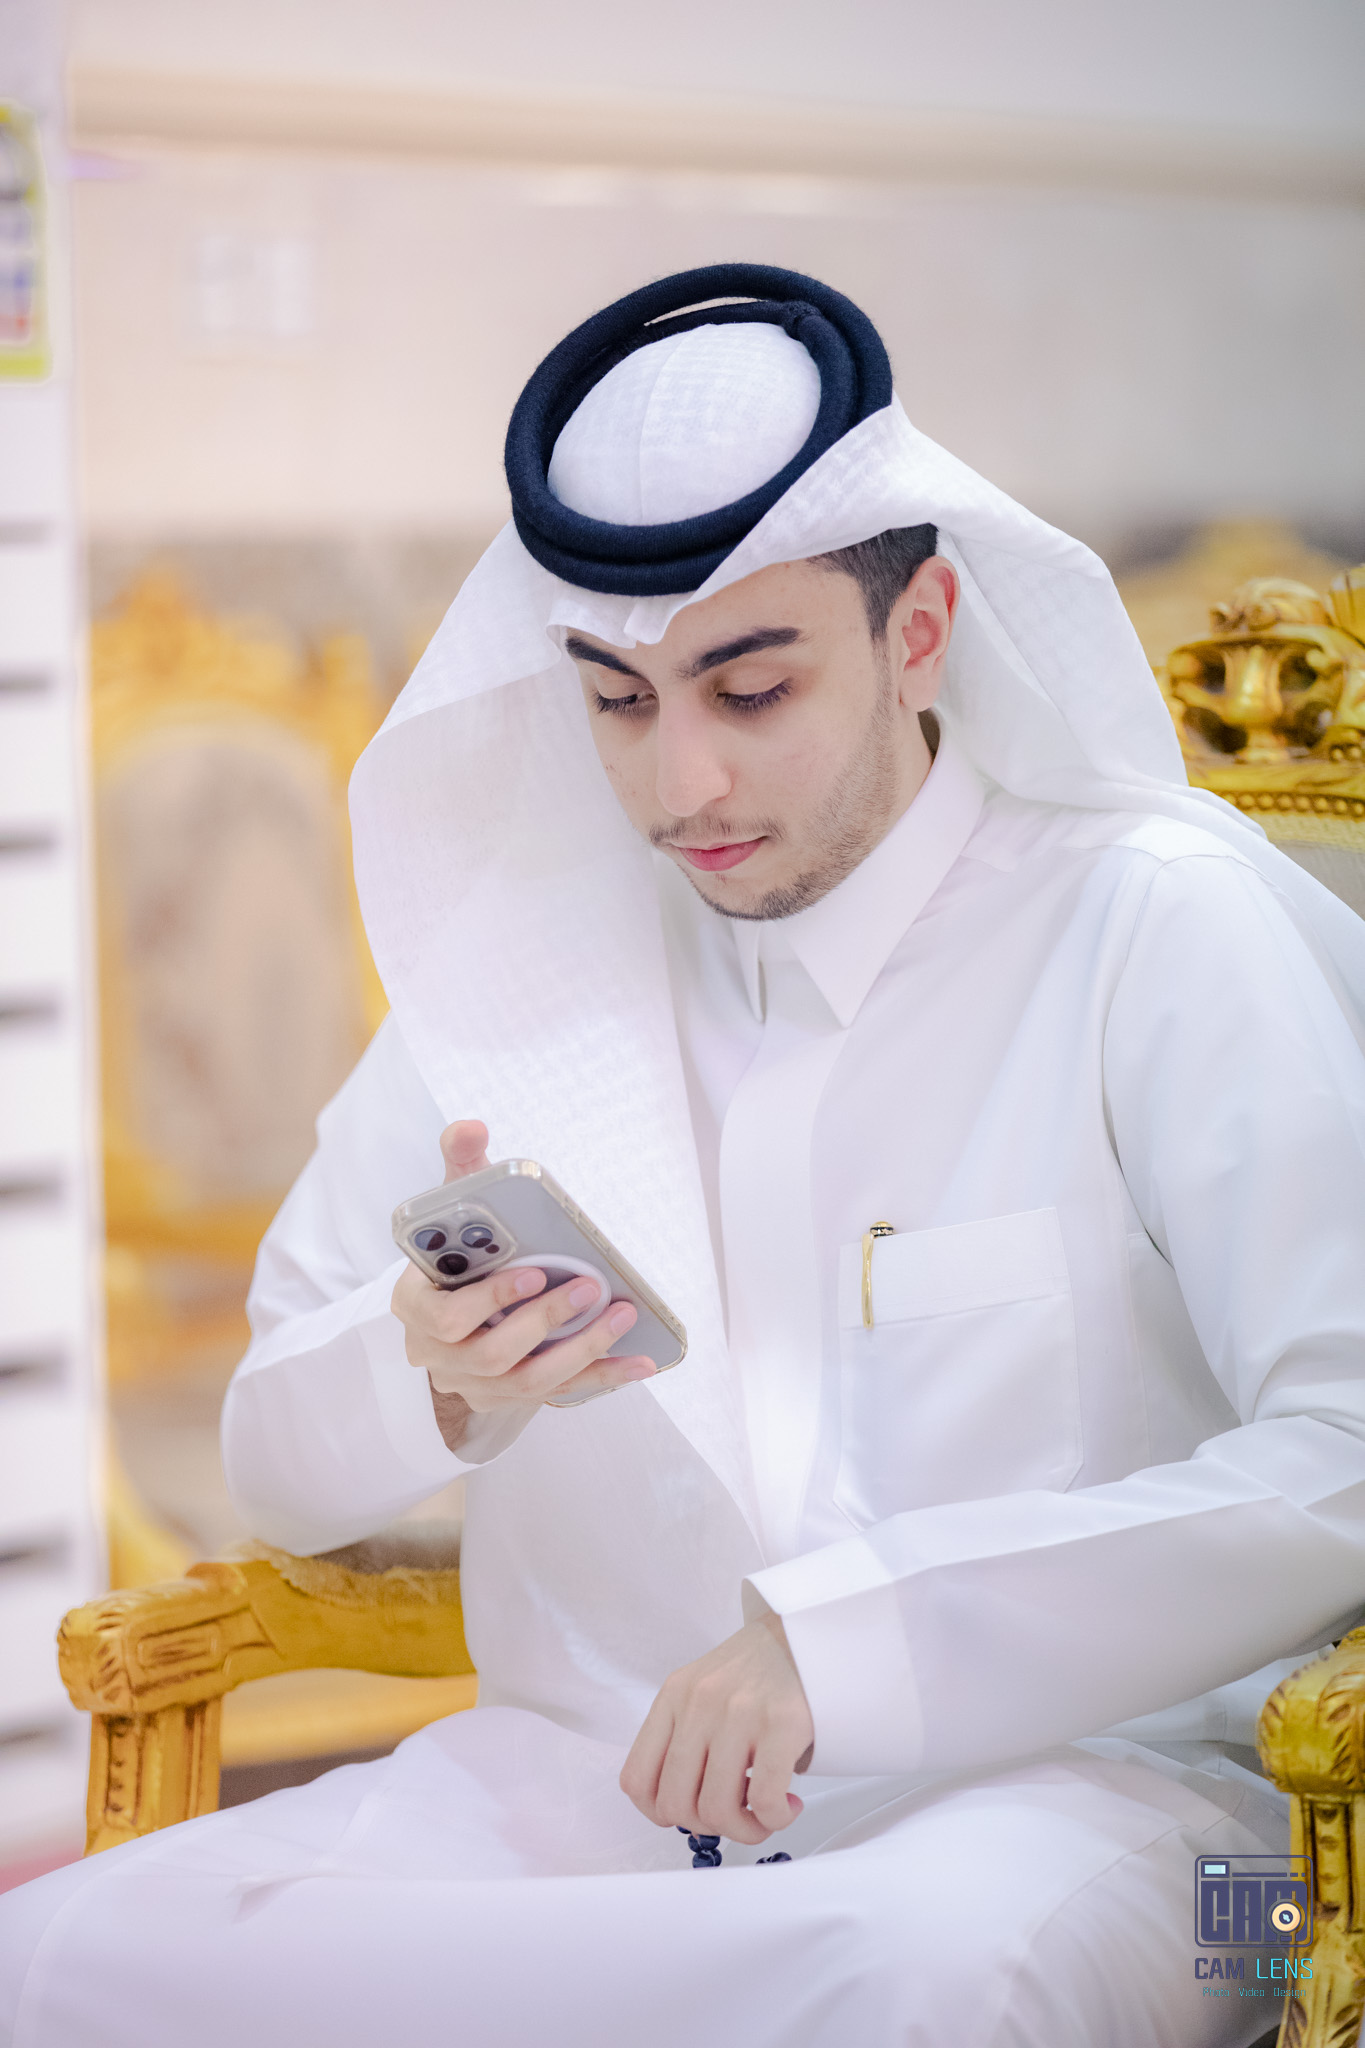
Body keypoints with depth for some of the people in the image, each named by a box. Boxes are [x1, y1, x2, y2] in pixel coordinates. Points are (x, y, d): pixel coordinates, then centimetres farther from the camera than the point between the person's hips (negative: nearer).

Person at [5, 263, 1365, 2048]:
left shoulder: (1163, 931, -4)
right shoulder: (529, 932, 10)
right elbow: (278, 1466, 12)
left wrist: (841, 1640, -19)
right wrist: (430, 1381, -12)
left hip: (1060, 1782, -3)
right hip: (598, 1768, 3)